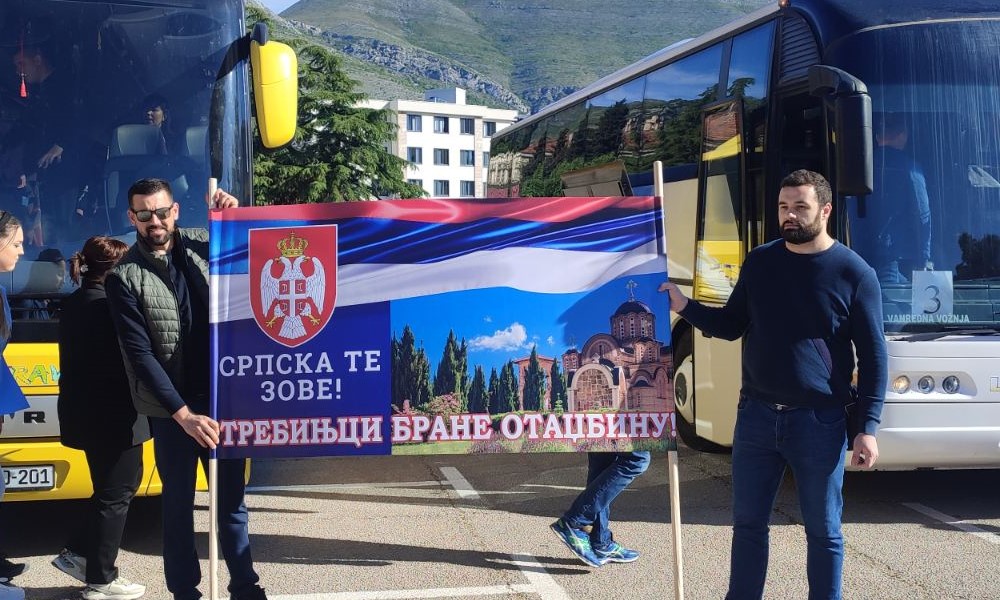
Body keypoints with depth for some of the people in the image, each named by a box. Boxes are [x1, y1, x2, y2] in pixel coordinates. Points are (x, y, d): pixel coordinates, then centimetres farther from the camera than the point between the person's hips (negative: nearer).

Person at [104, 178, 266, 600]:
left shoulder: (203, 245, 2)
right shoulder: (124, 277, -7)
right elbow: (140, 354, -13)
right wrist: (183, 413, -20)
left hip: (221, 396, 3)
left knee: (231, 497, 10)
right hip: (170, 409, -2)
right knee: (179, 501, 9)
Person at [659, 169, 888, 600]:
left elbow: (873, 356, -5)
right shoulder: (759, 262, 6)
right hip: (756, 415, 4)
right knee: (748, 523, 12)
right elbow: (732, 326, 13)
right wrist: (684, 307, -3)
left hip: (819, 422, -3)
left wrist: (869, 427, -9)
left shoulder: (854, 273, -6)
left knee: (823, 532, 8)